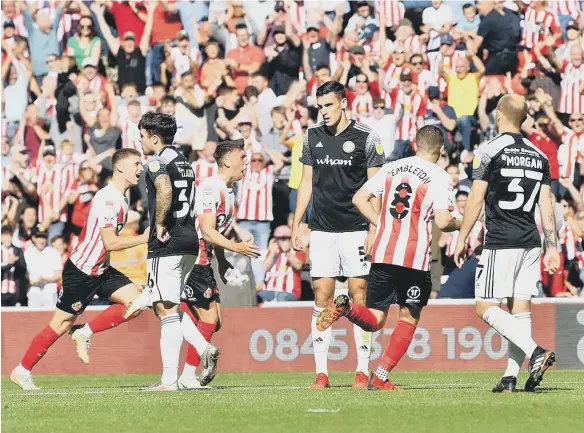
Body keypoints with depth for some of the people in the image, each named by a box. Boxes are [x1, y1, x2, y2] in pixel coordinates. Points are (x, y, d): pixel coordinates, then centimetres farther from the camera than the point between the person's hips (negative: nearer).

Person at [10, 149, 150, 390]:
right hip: (80, 272, -9)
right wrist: (144, 239, -24)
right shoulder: (108, 199, -22)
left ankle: (86, 334, 2)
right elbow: (110, 243, -27)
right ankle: (22, 371, 11)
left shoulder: (121, 198, 8)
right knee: (61, 325, -2)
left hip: (100, 270, 9)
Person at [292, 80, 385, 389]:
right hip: (322, 229, 3)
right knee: (322, 297, 0)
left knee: (359, 295, -4)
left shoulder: (366, 138, -3)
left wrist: (374, 229, -10)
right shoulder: (313, 136, 9)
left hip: (355, 228, -3)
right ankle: (321, 372, 1)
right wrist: (296, 224, 10)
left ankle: (363, 370, 1)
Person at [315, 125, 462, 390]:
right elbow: (442, 221, -12)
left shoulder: (390, 168, 12)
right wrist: (458, 224, 10)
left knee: (374, 320, 9)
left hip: (382, 255, 4)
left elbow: (359, 199, 10)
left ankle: (345, 307, -24)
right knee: (409, 319, 13)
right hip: (415, 259, -4)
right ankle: (380, 377, 3)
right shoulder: (438, 176, -3)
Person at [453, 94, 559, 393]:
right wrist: (551, 247, 11)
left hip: (500, 243, -6)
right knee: (520, 308, 7)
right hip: (530, 243, 6)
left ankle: (535, 352, -20)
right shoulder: (539, 156, 10)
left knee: (486, 307, -3)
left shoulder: (489, 152, -7)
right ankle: (511, 376, 1)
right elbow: (547, 207, 9)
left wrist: (462, 239, 0)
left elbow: (476, 201, -7)